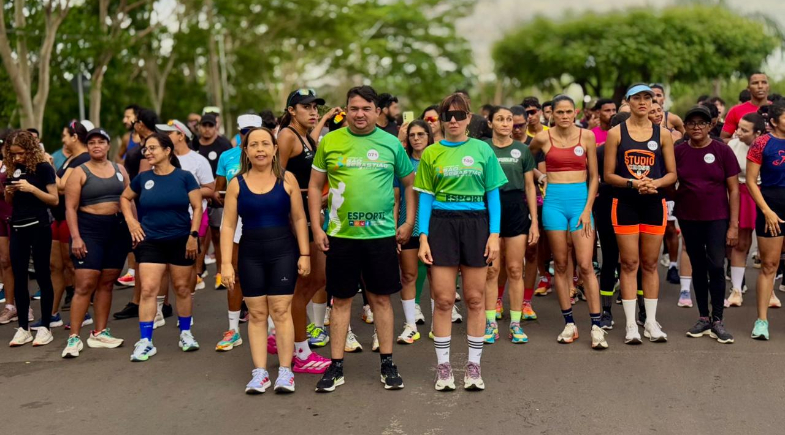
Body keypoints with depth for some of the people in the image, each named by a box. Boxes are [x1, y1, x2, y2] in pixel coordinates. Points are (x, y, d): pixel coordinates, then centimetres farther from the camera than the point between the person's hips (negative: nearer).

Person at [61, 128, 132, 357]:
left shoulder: (119, 169, 12)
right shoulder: (79, 172, -1)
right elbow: (71, 208, -6)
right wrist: (76, 237, -15)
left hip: (118, 231, 4)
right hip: (90, 231, -4)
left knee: (107, 284, 8)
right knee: (85, 285, -10)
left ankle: (99, 333, 16)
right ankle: (74, 338, -6)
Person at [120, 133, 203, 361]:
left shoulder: (184, 177, -3)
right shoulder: (143, 178, 3)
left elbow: (197, 207, -4)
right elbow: (124, 198, 19)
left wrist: (193, 235, -10)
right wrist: (131, 221, 5)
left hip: (181, 241, -1)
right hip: (150, 242, 1)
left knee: (182, 288, 9)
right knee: (148, 289, -7)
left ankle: (185, 333, 26)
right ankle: (145, 342, -4)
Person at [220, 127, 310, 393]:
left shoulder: (287, 179, 1)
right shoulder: (237, 184, 3)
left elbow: (299, 219, 3)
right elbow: (228, 225, 1)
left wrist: (304, 254, -2)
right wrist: (226, 263, -5)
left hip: (283, 252, -1)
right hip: (250, 254, 1)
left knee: (281, 311, -2)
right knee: (257, 313, 4)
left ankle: (285, 371, 5)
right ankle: (259, 373, 9)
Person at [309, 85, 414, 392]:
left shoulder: (391, 143, 3)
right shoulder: (329, 141, 2)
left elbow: (409, 183, 12)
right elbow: (315, 186, 7)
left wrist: (409, 222, 5)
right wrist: (316, 228, 0)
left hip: (381, 234, 0)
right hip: (340, 234, 0)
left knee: (381, 298, 7)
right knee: (341, 300, 7)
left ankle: (387, 364, 18)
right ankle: (336, 367, 15)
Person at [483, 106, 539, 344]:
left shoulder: (522, 150, 8)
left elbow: (530, 186, 8)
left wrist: (534, 221, 3)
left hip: (516, 209, 1)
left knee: (515, 269, 3)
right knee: (491, 269, -1)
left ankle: (515, 323, 10)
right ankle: (490, 323, 7)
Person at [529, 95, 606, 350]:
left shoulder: (587, 136, 3)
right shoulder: (543, 138, 1)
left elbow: (593, 176, 4)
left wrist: (588, 209, -3)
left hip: (580, 200, -1)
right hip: (554, 202, 1)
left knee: (585, 265, -8)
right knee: (560, 264, 4)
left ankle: (596, 326, -5)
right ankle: (569, 324, 12)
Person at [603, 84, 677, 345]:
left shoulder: (662, 134, 5)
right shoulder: (616, 133, 1)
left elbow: (672, 174, 5)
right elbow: (608, 175, -1)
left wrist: (654, 183, -14)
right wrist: (633, 183, -17)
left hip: (654, 204, 2)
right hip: (625, 204, -1)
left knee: (650, 264, 8)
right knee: (629, 264, 0)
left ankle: (651, 322, 16)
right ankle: (631, 325, 6)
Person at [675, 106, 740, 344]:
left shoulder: (722, 150, -4)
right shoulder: (678, 151, 2)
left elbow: (733, 189, -3)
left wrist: (734, 224, -8)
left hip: (717, 219, -2)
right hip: (688, 219, 3)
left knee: (716, 267, -7)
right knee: (698, 267, 10)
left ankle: (717, 321, 2)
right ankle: (703, 318, 18)